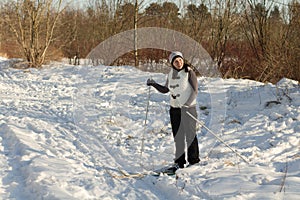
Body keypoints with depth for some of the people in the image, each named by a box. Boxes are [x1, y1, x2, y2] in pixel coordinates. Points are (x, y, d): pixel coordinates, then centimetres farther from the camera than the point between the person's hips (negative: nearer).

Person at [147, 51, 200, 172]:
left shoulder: (189, 72, -8)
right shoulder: (171, 74, 8)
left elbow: (195, 91, -12)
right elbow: (165, 90, 20)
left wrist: (187, 104, -23)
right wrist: (154, 84, 8)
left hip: (189, 108, -5)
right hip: (174, 108, 5)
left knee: (190, 135, -3)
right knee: (178, 136, 7)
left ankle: (194, 161, 6)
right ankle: (179, 162, 13)